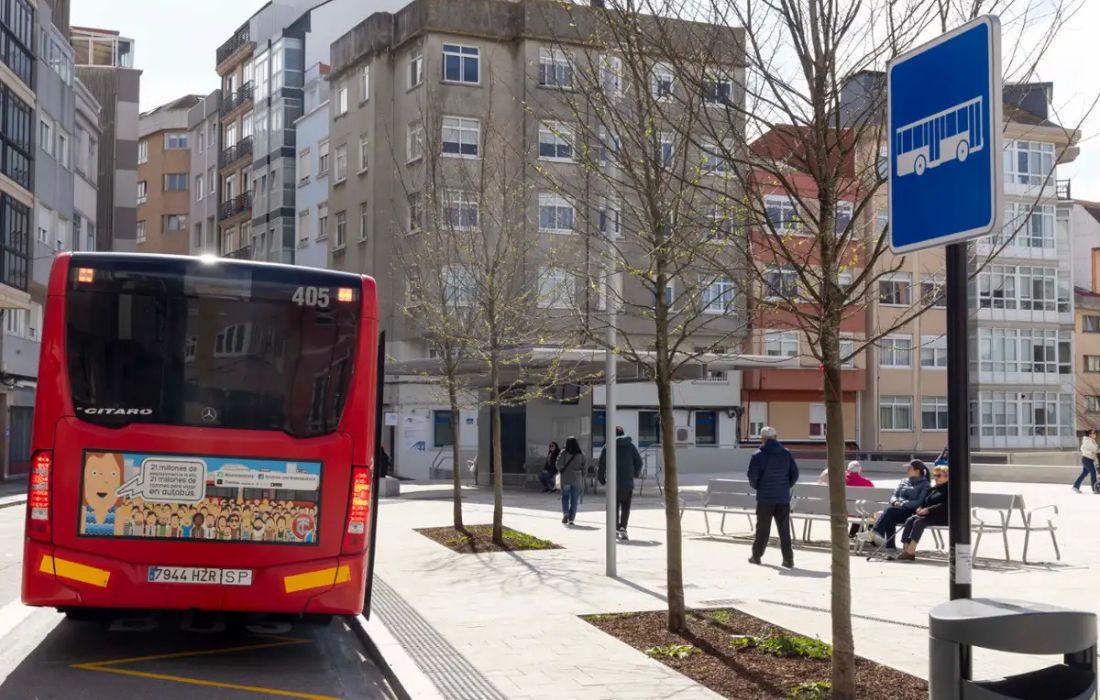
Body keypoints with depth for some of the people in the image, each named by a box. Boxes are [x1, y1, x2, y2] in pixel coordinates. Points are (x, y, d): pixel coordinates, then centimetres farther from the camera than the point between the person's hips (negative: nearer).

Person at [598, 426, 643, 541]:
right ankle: (623, 527, -9)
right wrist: (636, 473, 21)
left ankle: (615, 528, 9)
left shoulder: (608, 446, 0)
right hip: (628, 482, 0)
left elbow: (602, 463, -4)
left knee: (614, 506, 11)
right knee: (625, 506, 6)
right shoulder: (630, 445, 4)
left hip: (613, 481, 0)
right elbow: (639, 461, 4)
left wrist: (601, 477, 9)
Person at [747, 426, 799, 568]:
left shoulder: (759, 455, -8)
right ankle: (788, 559, 1)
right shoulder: (786, 454, 3)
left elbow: (752, 476, -11)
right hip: (783, 498, 3)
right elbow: (795, 474, 4)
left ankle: (756, 555, 17)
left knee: (763, 529, 8)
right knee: (784, 529, 5)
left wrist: (756, 487, 8)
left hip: (765, 498, -2)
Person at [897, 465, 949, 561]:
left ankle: (911, 551, -40)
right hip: (927, 514, 7)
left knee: (919, 521, -32)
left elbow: (944, 506, -13)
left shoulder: (948, 489, 1)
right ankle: (905, 549, -32)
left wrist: (928, 510, -20)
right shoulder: (932, 489, 25)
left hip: (942, 516, -7)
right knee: (910, 520, -21)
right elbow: (924, 502, 25)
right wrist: (920, 508, 1)